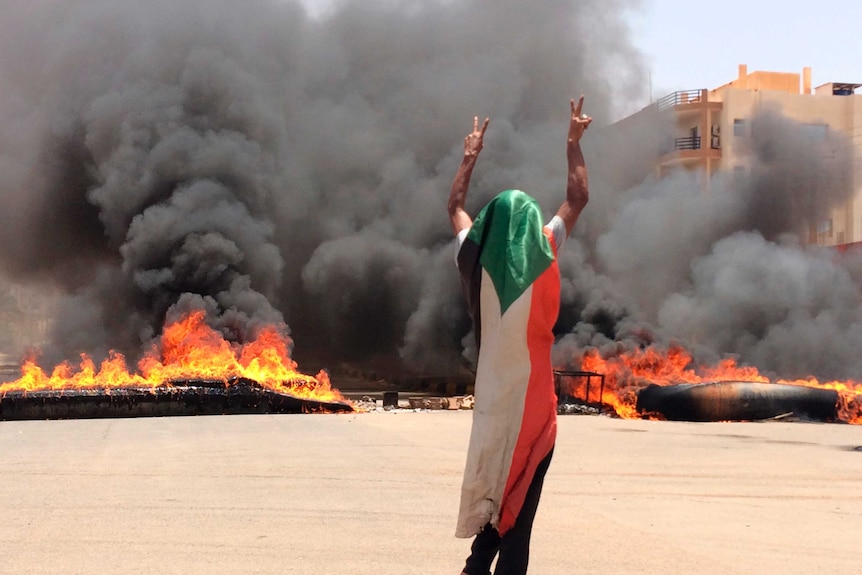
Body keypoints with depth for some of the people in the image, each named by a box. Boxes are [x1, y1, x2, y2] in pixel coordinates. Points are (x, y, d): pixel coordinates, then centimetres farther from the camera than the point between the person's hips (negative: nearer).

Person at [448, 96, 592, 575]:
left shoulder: (475, 258, 0)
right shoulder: (541, 255, -7)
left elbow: (455, 206, 20)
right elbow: (578, 198, 5)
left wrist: (471, 155, 28)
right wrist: (574, 142, 12)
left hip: (491, 386, 4)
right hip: (532, 388, -4)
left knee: (494, 475, 16)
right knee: (523, 486, 1)